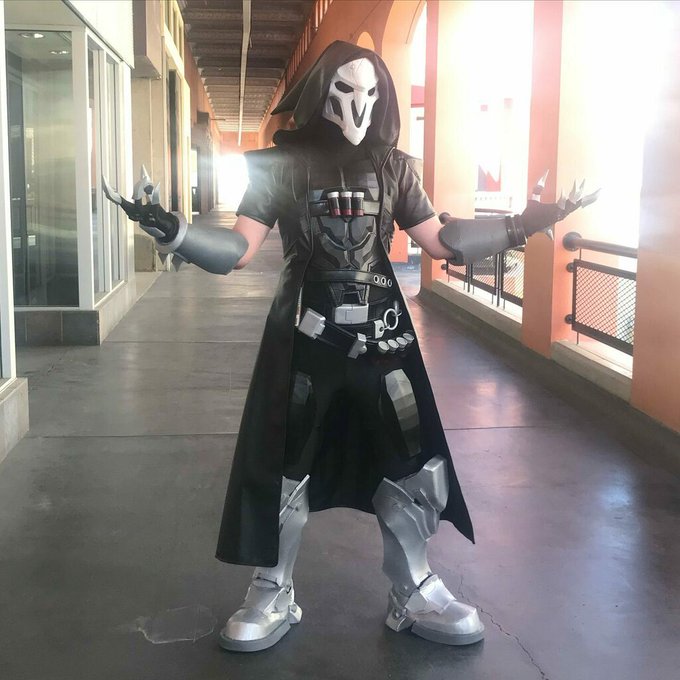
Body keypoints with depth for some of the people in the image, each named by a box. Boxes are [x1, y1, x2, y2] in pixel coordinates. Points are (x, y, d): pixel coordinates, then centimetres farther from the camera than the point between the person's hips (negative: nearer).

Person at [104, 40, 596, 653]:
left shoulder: (394, 167, 7)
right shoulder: (283, 165, -2)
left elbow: (441, 241, 7)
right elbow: (239, 249, -8)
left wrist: (521, 225, 2)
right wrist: (173, 231, -24)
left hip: (382, 334, 3)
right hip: (305, 336, -2)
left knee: (410, 461, 6)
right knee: (283, 465, 5)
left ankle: (414, 594, 26)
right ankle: (273, 598, 24)